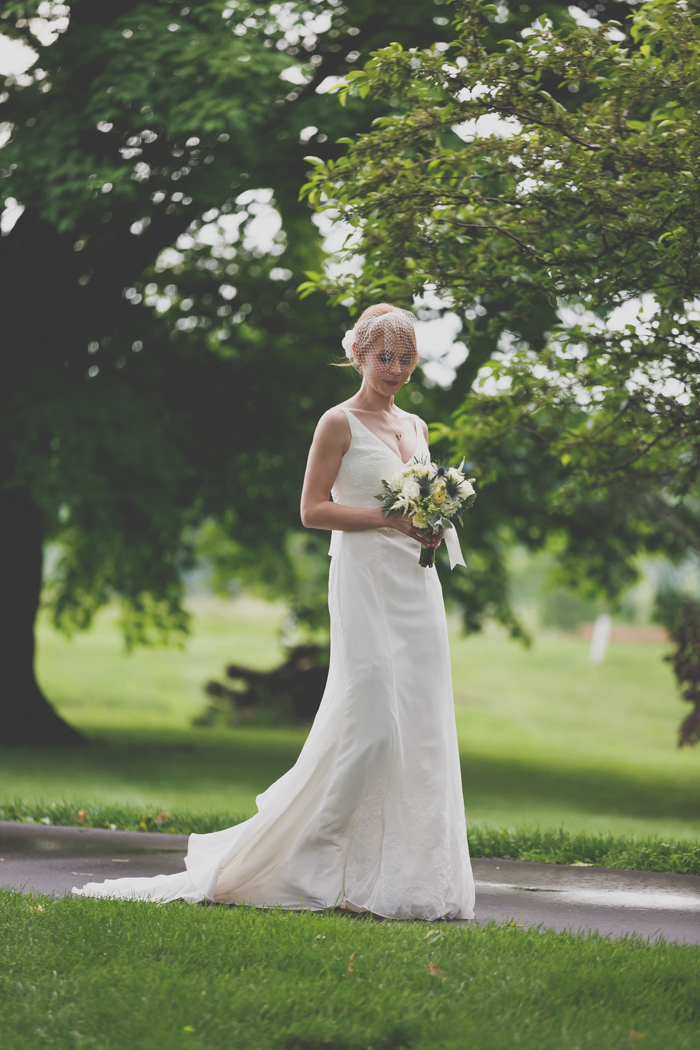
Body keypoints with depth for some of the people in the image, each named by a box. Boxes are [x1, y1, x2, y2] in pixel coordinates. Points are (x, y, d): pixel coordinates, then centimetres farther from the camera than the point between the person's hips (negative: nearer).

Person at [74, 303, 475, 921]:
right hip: (365, 577, -7)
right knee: (371, 720, -13)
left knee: (421, 722, 2)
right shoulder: (340, 424, -3)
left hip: (417, 582, 7)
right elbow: (313, 509, -7)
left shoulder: (416, 427, 18)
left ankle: (411, 869, 5)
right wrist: (387, 517, -16)